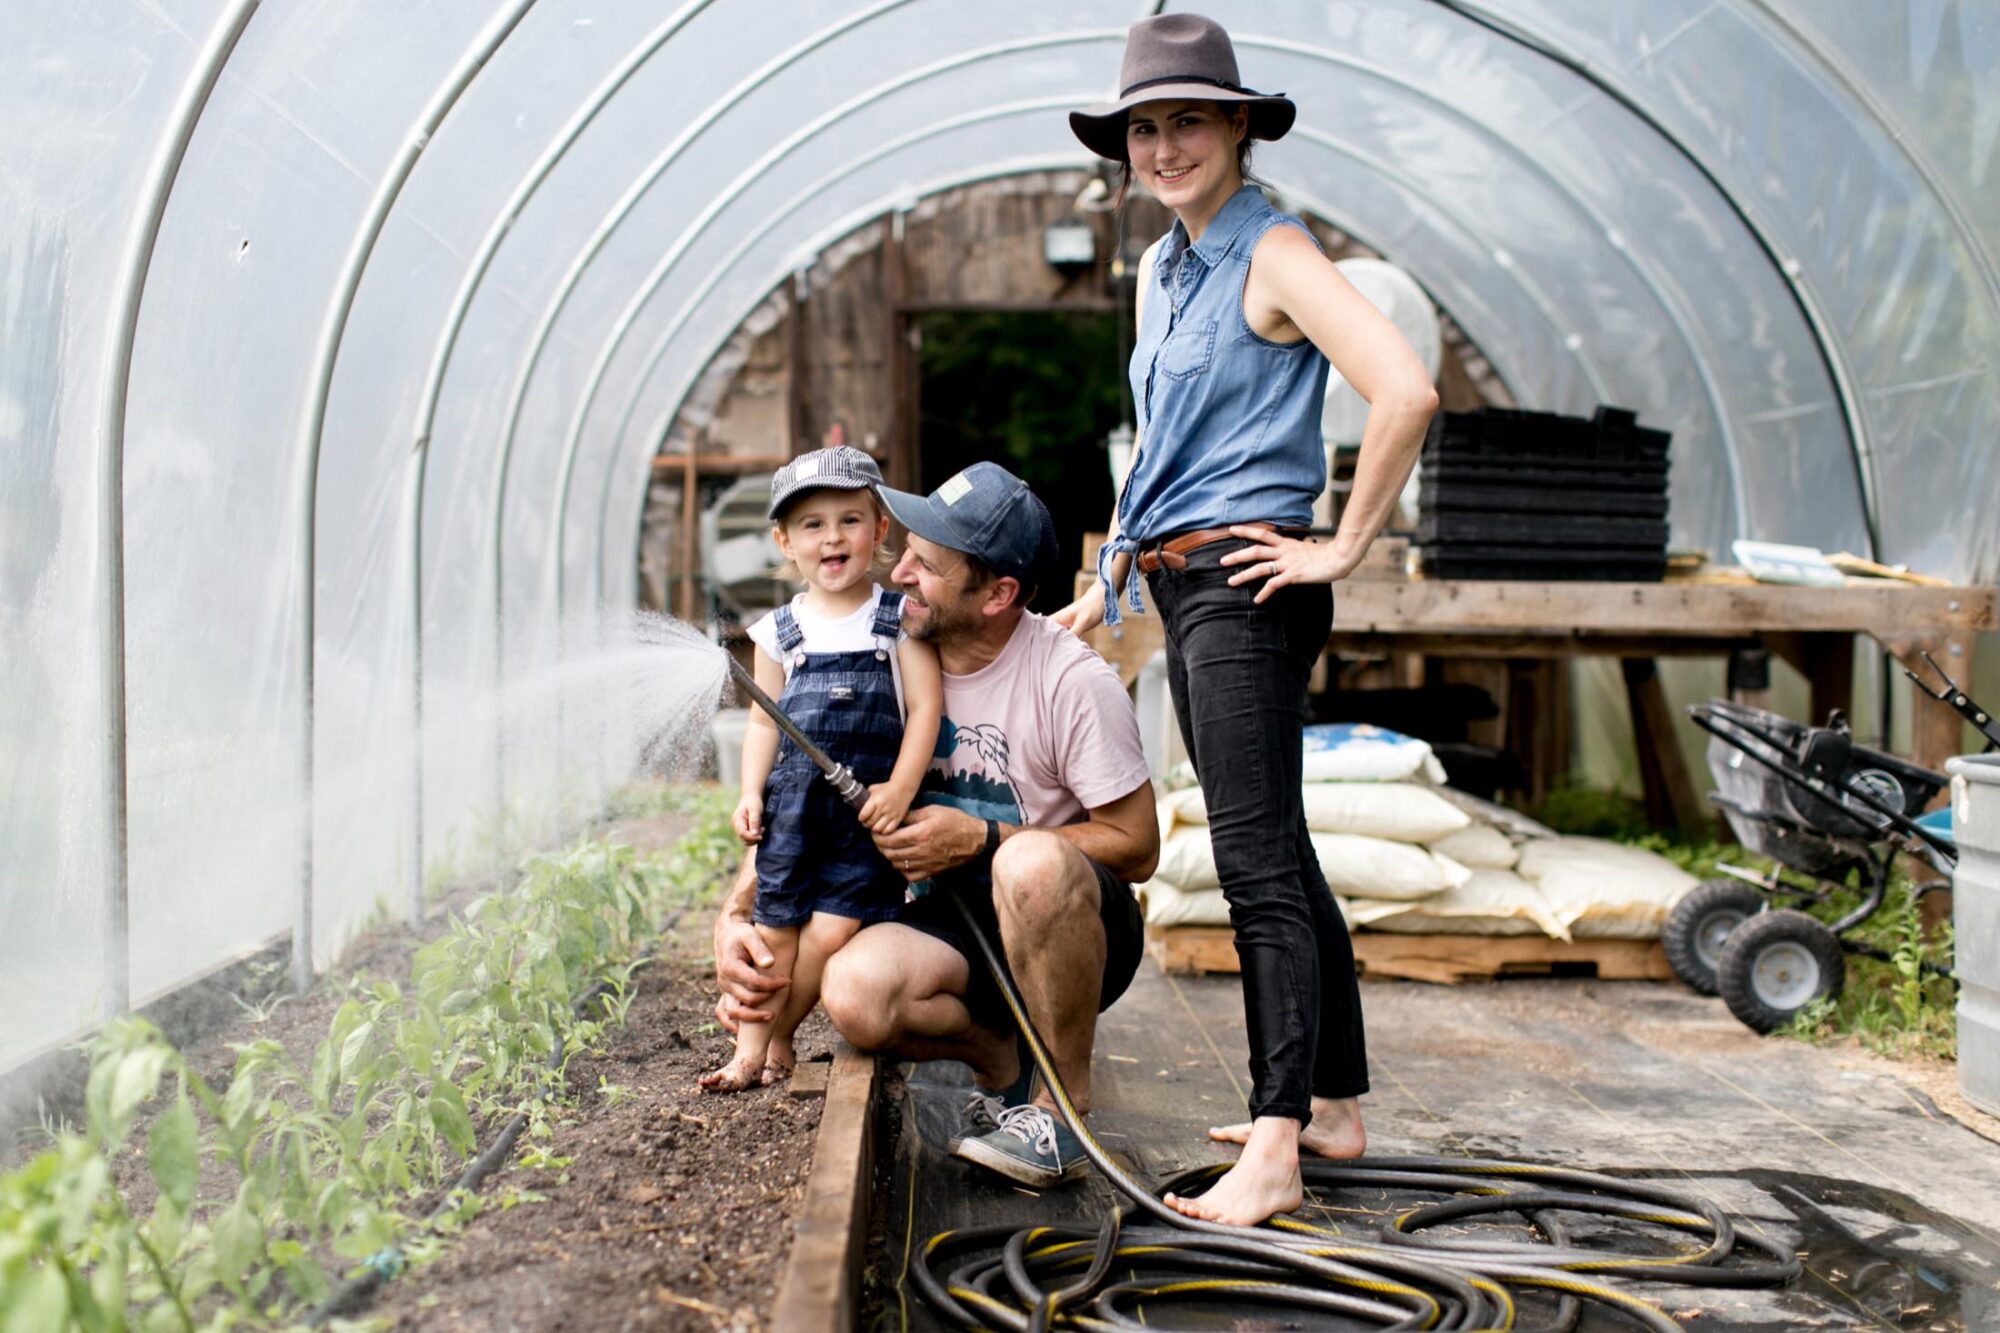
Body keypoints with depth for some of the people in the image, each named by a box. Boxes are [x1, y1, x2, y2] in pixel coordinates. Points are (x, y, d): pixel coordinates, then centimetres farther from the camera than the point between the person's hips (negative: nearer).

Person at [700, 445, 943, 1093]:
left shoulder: (899, 618, 3)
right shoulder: (778, 631, 9)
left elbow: (925, 706, -3)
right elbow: (764, 722, 12)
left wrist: (901, 788, -12)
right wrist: (751, 793, -1)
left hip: (870, 805, -2)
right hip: (793, 802, 2)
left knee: (832, 931, -5)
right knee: (774, 928, 3)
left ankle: (774, 1037, 15)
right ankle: (749, 1047, 16)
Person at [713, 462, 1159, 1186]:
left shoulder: (1073, 680, -16)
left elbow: (1136, 845, -13)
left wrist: (981, 840, -22)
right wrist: (733, 917, -14)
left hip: (1076, 931, -4)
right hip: (953, 924, 4)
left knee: (1033, 863, -40)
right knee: (853, 992, -30)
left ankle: (1063, 1108, -16)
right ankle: (1001, 1062, 4)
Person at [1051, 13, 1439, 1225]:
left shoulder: (1274, 254, -10)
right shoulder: (1161, 272, 17)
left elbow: (1406, 392, -23)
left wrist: (1345, 546, -18)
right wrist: (1109, 584, 23)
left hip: (1246, 586, -10)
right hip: (1182, 590, 10)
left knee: (1258, 865, -12)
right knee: (1279, 857, 13)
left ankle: (1274, 1152, -10)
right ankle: (1338, 1109, 23)